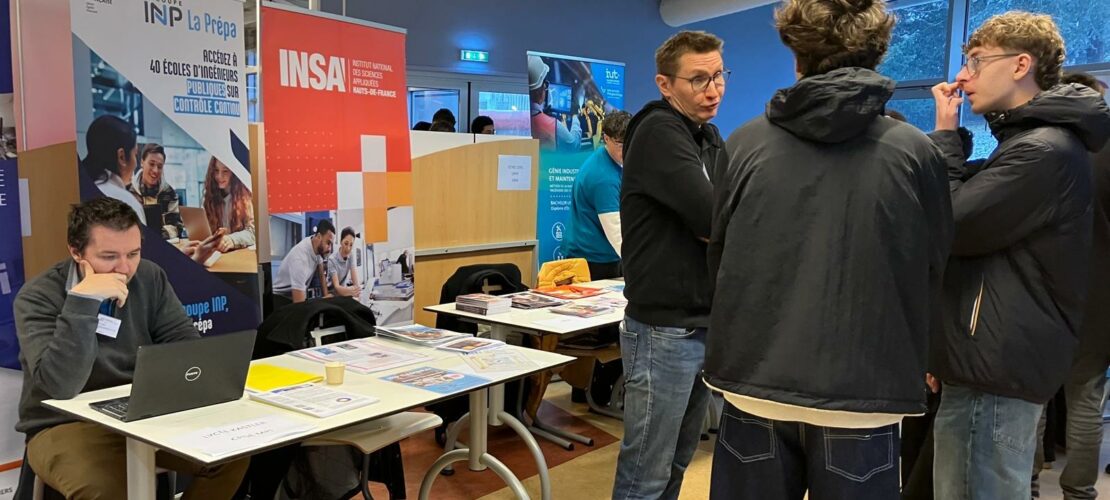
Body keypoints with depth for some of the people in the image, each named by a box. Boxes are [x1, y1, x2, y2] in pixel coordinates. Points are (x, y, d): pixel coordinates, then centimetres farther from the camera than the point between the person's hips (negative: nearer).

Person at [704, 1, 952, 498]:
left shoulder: (746, 144, -3)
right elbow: (932, 273, 4)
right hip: (863, 394, -1)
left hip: (755, 387, 1)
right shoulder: (915, 152, -5)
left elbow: (718, 261, 6)